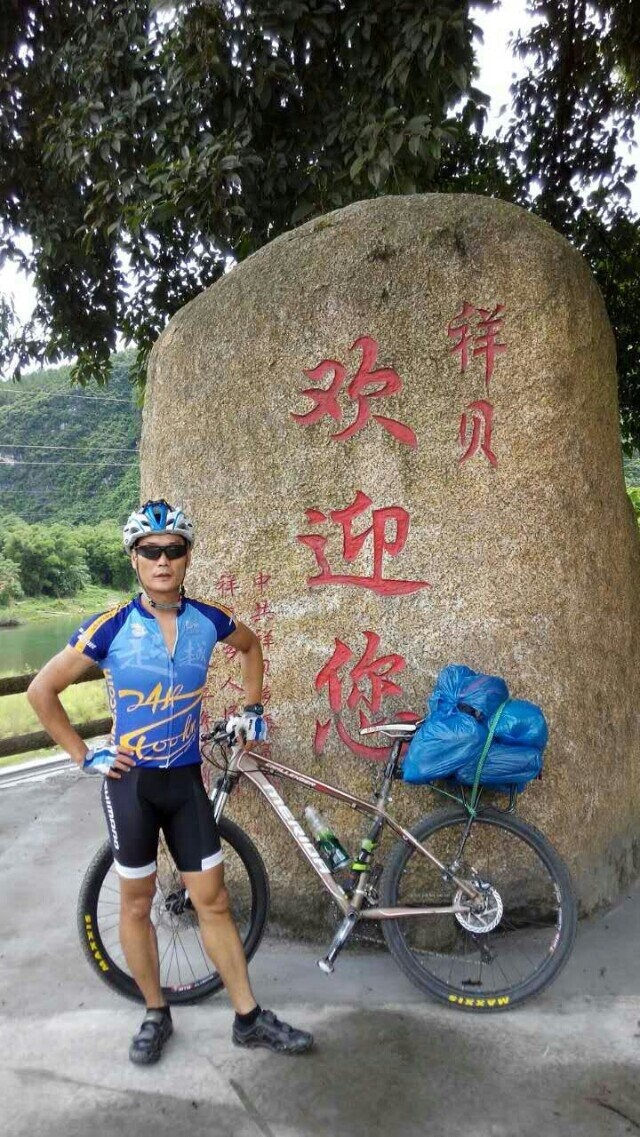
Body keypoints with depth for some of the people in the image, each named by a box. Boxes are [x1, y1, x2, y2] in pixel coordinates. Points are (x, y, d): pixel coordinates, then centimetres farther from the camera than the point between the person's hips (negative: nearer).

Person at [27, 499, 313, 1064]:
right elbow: (42, 690, -6)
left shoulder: (208, 619, -7)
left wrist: (252, 708, 12)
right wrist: (84, 755, -6)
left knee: (214, 902, 9)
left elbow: (250, 645, 17)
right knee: (137, 904, 13)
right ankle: (156, 1015, 33)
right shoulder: (111, 627, -15)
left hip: (187, 780, 2)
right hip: (131, 781, -2)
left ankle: (250, 1018, 23)